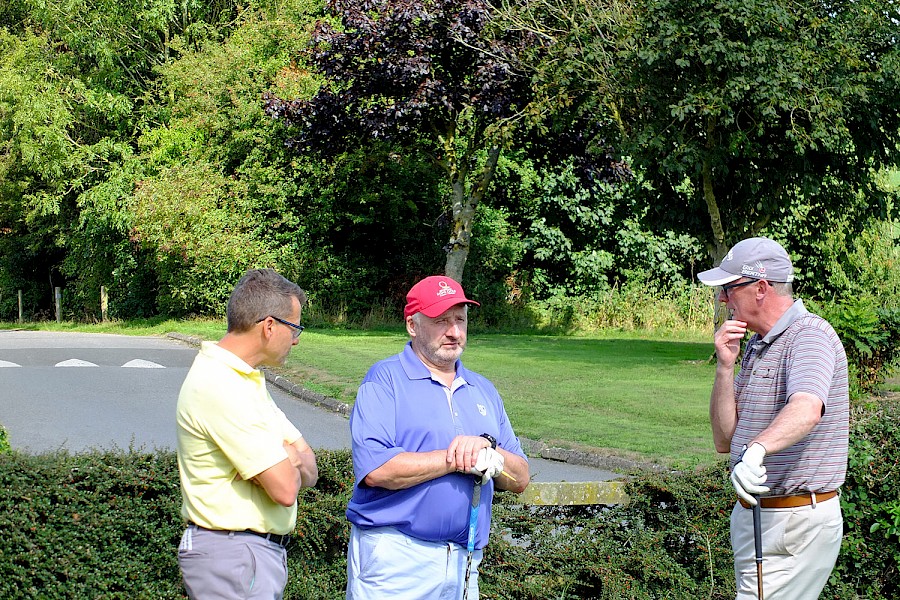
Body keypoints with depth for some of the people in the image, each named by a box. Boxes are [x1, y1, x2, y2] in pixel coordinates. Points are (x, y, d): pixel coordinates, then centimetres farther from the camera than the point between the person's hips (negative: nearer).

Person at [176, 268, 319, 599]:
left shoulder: (245, 379, 12)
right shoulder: (221, 387, -21)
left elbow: (309, 470, 9)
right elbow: (285, 489, -23)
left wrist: (289, 460, -13)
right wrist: (291, 463, -1)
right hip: (234, 557, -10)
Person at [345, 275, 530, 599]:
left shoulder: (483, 390, 16)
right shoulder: (385, 379, -4)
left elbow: (519, 479, 12)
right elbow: (375, 470, -18)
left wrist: (488, 448, -9)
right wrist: (457, 459, -12)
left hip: (465, 561, 6)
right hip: (395, 558, -5)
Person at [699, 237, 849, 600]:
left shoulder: (810, 334, -14)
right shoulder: (755, 347, 15)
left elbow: (806, 409, -35)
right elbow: (725, 440, 11)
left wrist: (757, 449, -53)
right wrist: (725, 366, -1)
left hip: (796, 525, -9)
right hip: (750, 516, 9)